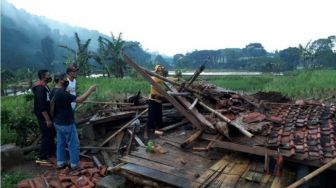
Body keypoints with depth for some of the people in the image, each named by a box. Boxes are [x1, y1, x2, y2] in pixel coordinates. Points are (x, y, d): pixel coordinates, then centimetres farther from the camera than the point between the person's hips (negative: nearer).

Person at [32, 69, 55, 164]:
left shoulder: (45, 87, 9)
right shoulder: (40, 89, -22)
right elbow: (41, 106, -25)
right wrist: (47, 120, -23)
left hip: (48, 115, 10)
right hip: (43, 117, -10)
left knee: (51, 134, 17)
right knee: (47, 136, -3)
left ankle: (51, 153, 30)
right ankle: (41, 158, 8)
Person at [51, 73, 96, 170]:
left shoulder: (54, 92, 4)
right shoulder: (62, 93, -27)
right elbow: (79, 99, -31)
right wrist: (90, 90, -25)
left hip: (57, 122, 9)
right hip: (66, 124, -9)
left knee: (60, 142, 19)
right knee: (74, 144, 4)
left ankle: (60, 162, 29)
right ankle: (75, 164, 15)